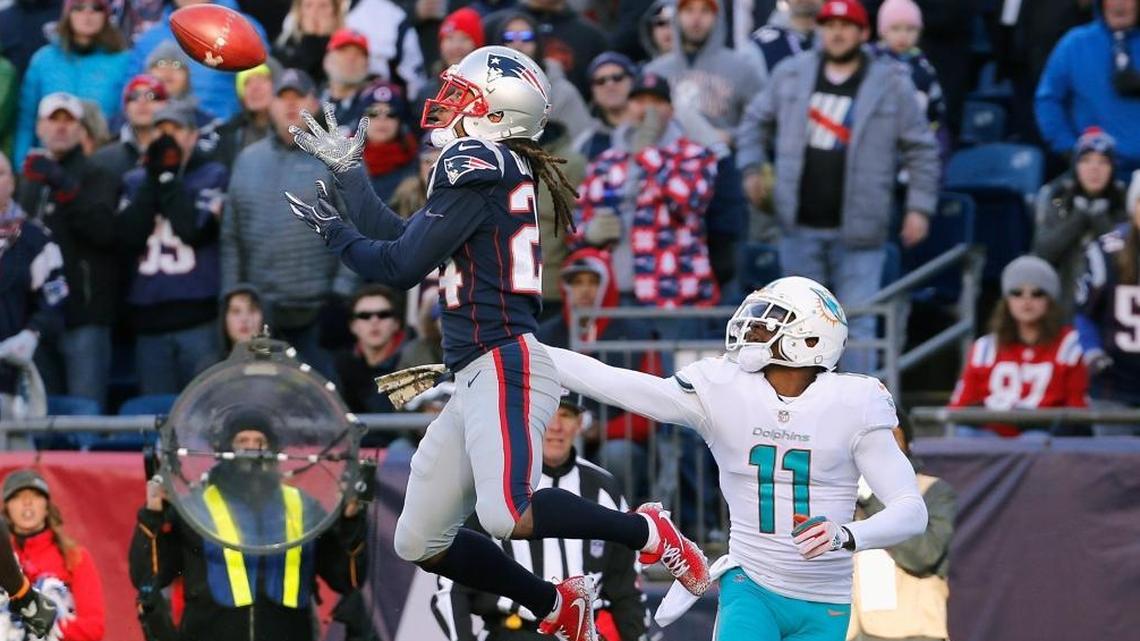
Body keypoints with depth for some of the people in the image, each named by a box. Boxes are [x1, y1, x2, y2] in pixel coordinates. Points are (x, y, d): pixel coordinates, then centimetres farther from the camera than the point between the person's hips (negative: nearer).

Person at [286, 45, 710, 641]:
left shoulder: (475, 162, -10)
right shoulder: (495, 168, 18)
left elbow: (402, 266, -9)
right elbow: (408, 244, 26)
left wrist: (334, 233, 7)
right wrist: (347, 173, 33)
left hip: (505, 368, -10)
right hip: (476, 382, 10)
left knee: (509, 515, -29)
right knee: (420, 543, 9)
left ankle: (647, 531, -10)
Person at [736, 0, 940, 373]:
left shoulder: (892, 84, -1)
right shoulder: (792, 75, 7)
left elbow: (921, 149, 3)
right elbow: (756, 122, 20)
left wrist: (919, 207, -2)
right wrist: (752, 168, 8)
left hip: (858, 231, -3)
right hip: (801, 228, 3)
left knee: (857, 326, -6)